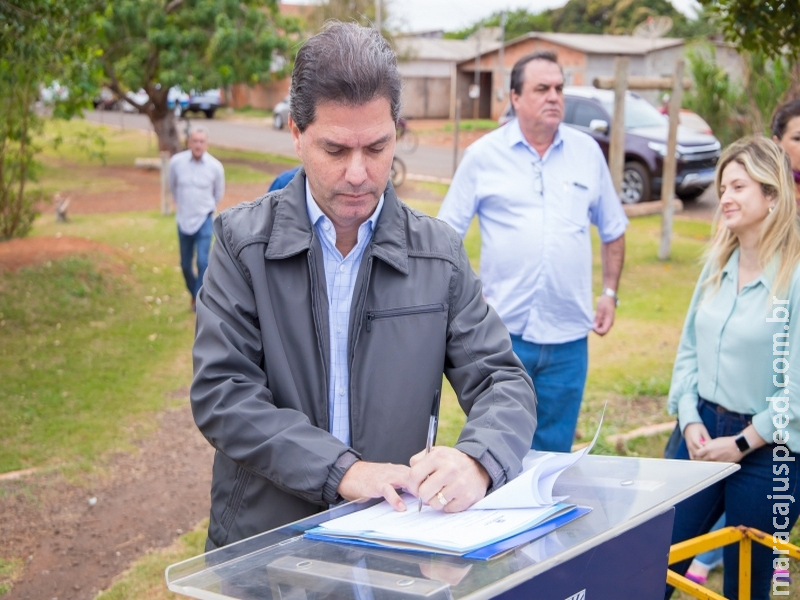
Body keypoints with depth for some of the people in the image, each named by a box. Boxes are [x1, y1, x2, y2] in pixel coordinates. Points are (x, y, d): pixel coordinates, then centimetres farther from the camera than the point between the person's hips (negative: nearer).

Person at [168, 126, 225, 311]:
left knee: (203, 262, -16)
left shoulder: (215, 167, -13)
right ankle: (194, 293, 37)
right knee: (185, 264, 13)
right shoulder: (176, 162, -11)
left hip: (204, 221, -2)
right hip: (183, 220, 2)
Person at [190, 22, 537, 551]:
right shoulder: (243, 240, 1)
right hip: (262, 545, -1)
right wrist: (341, 470, -18)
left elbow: (504, 381, 5)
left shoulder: (440, 253, 6)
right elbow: (220, 392, -6)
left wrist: (476, 461, -17)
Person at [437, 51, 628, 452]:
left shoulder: (588, 152, 7)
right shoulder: (483, 155, -1)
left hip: (568, 336, 2)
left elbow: (613, 230, 16)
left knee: (554, 452, 12)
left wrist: (610, 293, 9)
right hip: (502, 330, -2)